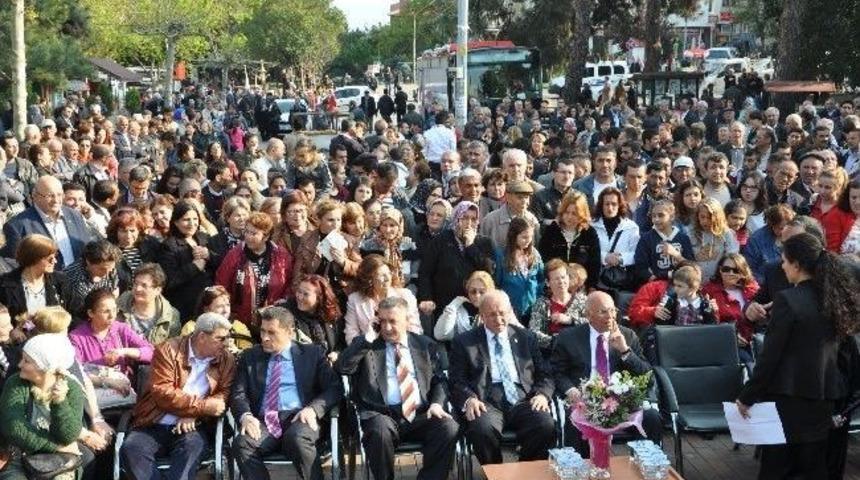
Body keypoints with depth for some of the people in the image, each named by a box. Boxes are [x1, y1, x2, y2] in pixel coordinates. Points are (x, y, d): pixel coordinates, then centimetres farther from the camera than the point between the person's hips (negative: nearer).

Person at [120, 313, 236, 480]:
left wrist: (194, 415, -15)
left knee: (193, 444, -33)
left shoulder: (226, 359, 8)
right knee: (131, 449, -27)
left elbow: (225, 393, 2)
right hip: (156, 424, -1)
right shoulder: (169, 350, -3)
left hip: (194, 426, 1)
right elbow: (162, 392, -12)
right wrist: (202, 406, -17)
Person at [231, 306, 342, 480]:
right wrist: (246, 416, -13)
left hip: (299, 418, -2)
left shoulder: (312, 353, 13)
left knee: (297, 438, -36)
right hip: (264, 422, 2)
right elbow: (238, 393, 9)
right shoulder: (250, 357, 18)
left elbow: (335, 388, 6)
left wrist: (313, 409, -13)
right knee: (242, 443, -30)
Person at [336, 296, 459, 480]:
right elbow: (341, 368, -5)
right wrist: (368, 338, -7)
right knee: (380, 431, -36)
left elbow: (439, 380, 16)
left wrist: (437, 403, -5)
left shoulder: (425, 345, 16)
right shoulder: (366, 345, 10)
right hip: (381, 415, -2)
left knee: (449, 428, -26)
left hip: (421, 415, 2)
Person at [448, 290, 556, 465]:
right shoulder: (464, 342, 11)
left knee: (546, 426, -28)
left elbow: (545, 375, 17)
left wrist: (542, 394, -5)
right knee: (483, 429, -35)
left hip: (523, 400, 2)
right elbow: (457, 380, 5)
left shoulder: (526, 338, 19)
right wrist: (469, 399, -16)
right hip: (487, 402, -2)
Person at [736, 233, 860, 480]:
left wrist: (746, 396, -8)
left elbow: (770, 355, -16)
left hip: (790, 396, -7)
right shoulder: (836, 296, 3)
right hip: (825, 394, 7)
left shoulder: (788, 300, -17)